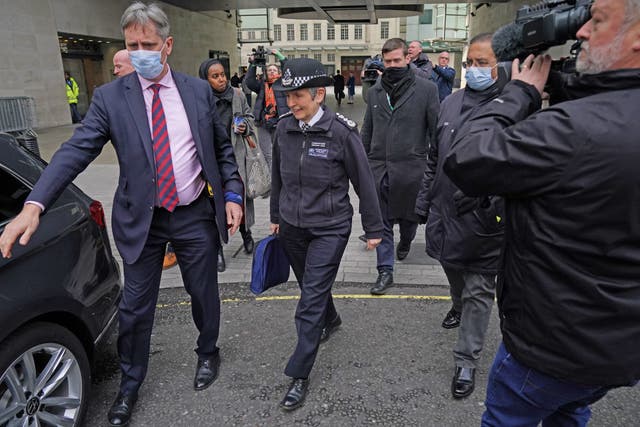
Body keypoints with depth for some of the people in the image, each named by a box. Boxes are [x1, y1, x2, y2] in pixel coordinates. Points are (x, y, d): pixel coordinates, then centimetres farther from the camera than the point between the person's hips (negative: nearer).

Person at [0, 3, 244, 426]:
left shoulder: (199, 90, -1)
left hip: (196, 216, 1)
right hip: (141, 219, 0)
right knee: (135, 307, 11)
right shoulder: (110, 97, -5)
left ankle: (208, 353, 45)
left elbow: (223, 148, 6)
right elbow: (76, 151, -13)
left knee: (204, 293, 16)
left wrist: (232, 195, -2)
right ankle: (130, 384, 37)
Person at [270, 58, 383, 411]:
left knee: (311, 299, -4)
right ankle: (331, 319, 53)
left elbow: (364, 182, -8)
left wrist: (373, 229, -2)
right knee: (312, 288, 21)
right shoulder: (283, 128, -2)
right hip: (292, 226, 5)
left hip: (329, 228, -5)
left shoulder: (341, 132, -15)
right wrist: (276, 216, 18)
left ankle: (299, 376, 11)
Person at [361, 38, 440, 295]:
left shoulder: (426, 89, -4)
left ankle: (405, 243, 49)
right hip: (379, 167, 3)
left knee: (409, 216, 17)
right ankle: (385, 271, 15)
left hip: (411, 167, -2)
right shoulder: (375, 92, 8)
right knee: (381, 221, 5)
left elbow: (436, 129, -3)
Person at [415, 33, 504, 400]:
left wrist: (491, 207, -21)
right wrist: (424, 200, 14)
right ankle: (459, 307, 57)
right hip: (444, 212, 6)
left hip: (483, 220, -5)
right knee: (454, 273, 26)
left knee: (479, 290, 8)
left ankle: (467, 361, 22)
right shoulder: (451, 103, 6)